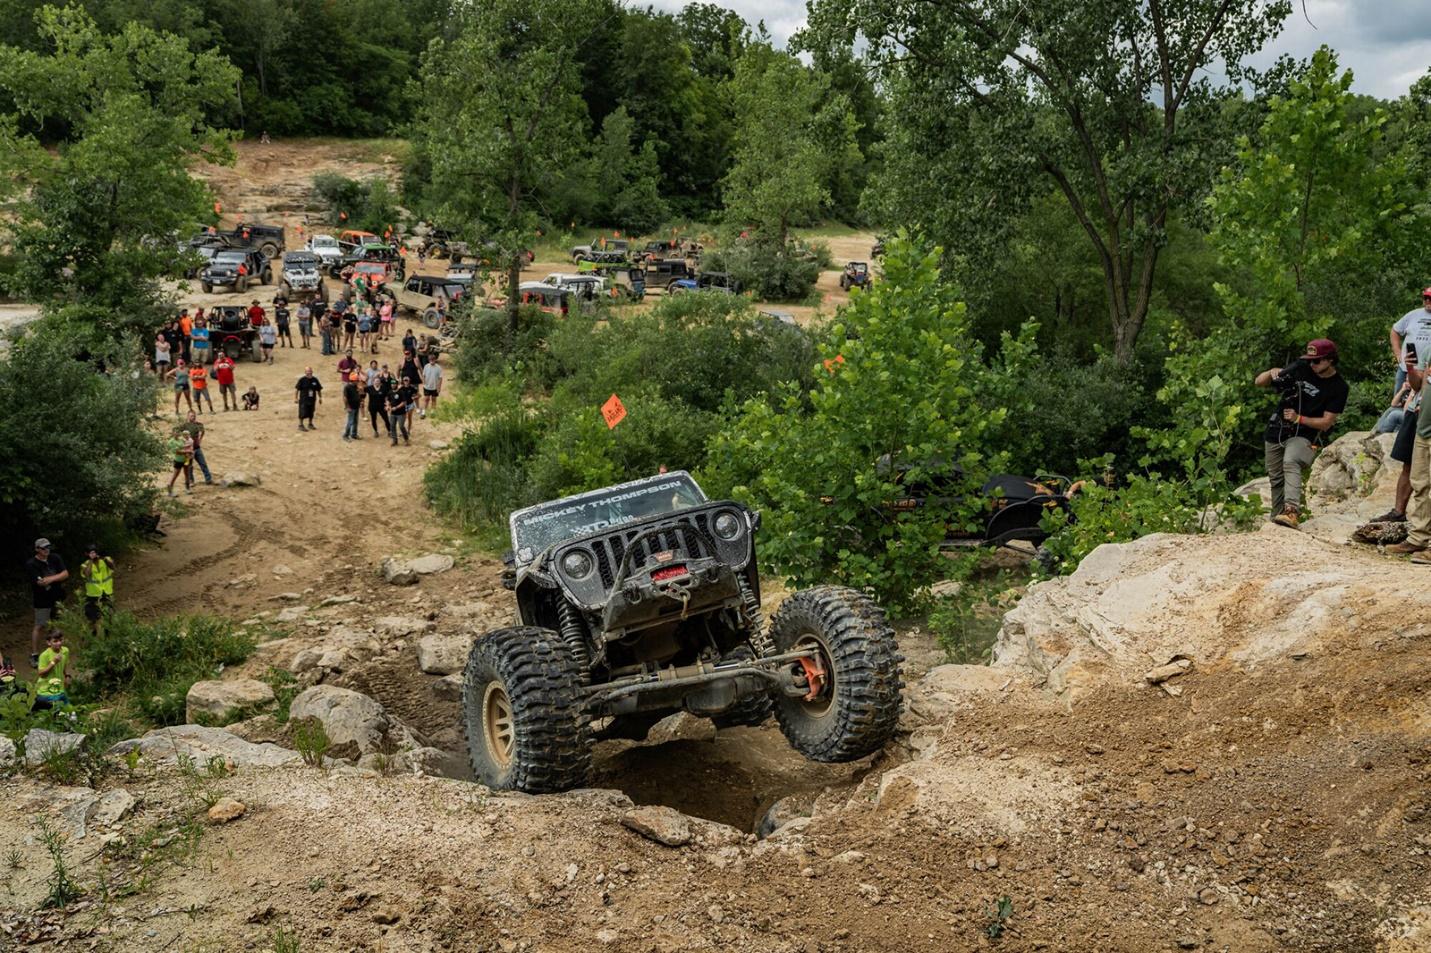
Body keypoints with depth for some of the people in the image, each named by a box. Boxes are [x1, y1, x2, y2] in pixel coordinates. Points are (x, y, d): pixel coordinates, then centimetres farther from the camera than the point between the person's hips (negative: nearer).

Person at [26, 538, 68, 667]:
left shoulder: (55, 558, -1)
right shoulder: (31, 564, -16)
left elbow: (66, 574, -8)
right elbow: (41, 582, -24)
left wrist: (51, 579, -22)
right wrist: (58, 578, -19)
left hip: (56, 598, 5)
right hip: (42, 600, -5)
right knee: (39, 626, -1)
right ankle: (34, 655, 6)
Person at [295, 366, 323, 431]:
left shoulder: (315, 380, 4)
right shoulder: (302, 380, -8)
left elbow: (319, 390, 14)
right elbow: (296, 389, -7)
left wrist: (320, 398, 14)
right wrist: (295, 398, -10)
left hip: (312, 400, 4)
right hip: (303, 400, -4)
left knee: (311, 413, 13)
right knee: (303, 413, -4)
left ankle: (310, 424, 27)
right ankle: (300, 425, 6)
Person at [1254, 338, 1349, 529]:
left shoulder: (1338, 387, -7)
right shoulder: (1301, 368, 0)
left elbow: (1326, 423, -8)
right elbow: (1259, 382, 5)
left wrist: (1299, 419, -21)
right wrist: (1271, 374, -17)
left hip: (1303, 435, -5)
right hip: (1275, 432, 5)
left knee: (1290, 463, -32)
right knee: (1276, 479, 9)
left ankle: (1292, 511, -48)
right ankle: (1276, 519, 23)